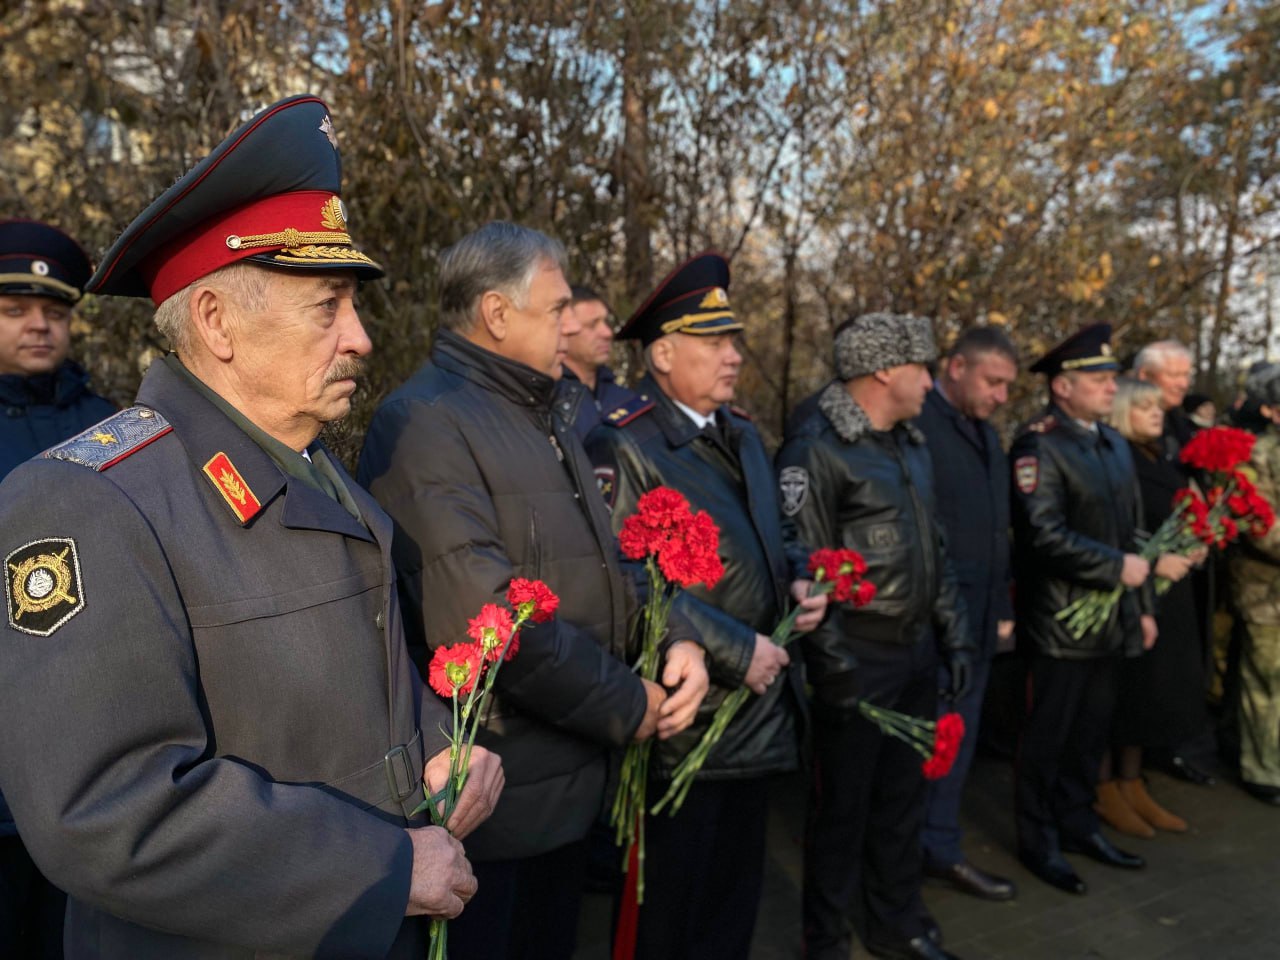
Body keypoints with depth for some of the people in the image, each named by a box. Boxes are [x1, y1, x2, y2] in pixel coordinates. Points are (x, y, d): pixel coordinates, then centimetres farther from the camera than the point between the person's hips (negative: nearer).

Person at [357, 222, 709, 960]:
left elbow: (608, 558, 13)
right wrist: (627, 706, -18)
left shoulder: (546, 420, 13)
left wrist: (675, 637, -7)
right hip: (491, 789, -9)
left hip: (573, 776, 9)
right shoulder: (425, 421, -19)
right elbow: (482, 615, -28)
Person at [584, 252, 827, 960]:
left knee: (738, 885, 23)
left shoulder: (739, 433, 11)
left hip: (762, 709, 8)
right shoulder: (624, 445, -16)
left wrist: (799, 578, 0)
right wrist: (734, 651, -21)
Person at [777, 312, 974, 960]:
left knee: (903, 798, 19)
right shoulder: (816, 448, -14)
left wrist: (955, 636, 14)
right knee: (841, 806, 7)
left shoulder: (911, 445, 13)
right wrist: (834, 663, -17)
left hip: (918, 653, 8)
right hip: (856, 663, -7)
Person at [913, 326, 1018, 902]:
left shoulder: (987, 435, 16)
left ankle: (940, 848, 28)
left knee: (958, 738, 15)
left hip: (978, 617, 8)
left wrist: (1002, 607, 18)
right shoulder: (917, 424, -13)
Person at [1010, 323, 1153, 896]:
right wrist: (1116, 567, -16)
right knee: (1048, 735, 5)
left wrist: (1142, 606, 17)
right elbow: (1045, 534, -23)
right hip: (1060, 622, -8)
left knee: (1092, 731, 16)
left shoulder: (1114, 444, 13)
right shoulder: (1038, 445, -14)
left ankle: (1077, 825, 32)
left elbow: (1132, 531, 18)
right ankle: (1037, 841, 19)